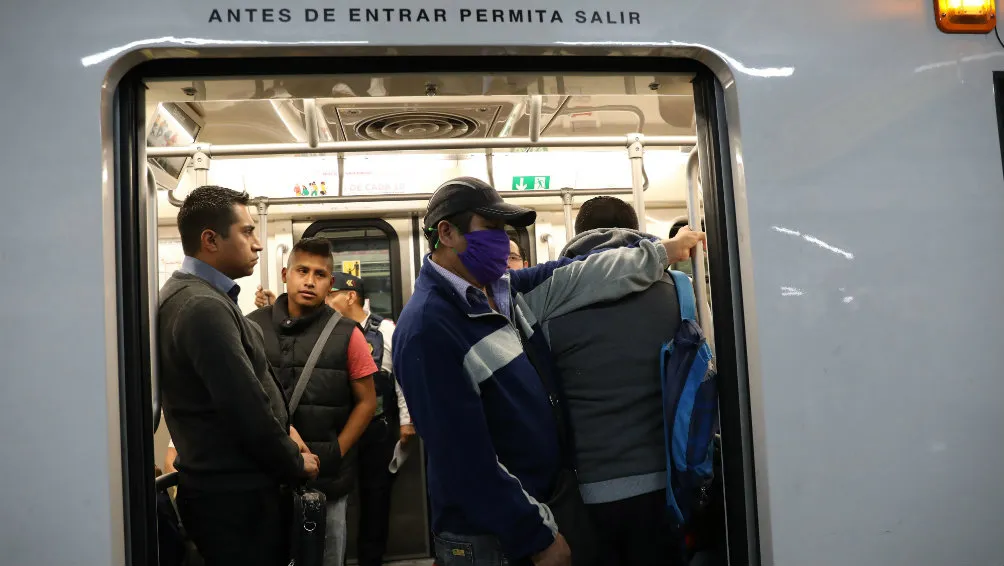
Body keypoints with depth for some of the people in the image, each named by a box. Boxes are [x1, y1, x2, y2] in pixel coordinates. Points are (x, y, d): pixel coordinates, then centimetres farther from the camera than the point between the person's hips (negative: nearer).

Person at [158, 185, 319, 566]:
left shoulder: (191, 295, 10)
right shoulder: (204, 307, -22)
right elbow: (247, 410, -24)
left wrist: (284, 428, 6)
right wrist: (296, 464, -9)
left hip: (228, 484, 10)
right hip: (236, 495, -10)